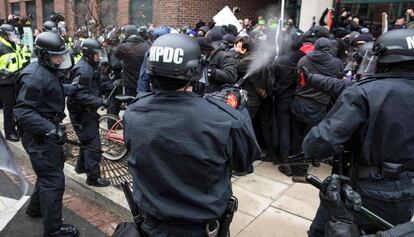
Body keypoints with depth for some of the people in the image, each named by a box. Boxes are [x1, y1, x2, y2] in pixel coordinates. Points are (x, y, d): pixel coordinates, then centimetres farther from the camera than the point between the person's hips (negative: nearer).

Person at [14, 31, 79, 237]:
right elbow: (23, 111, -28)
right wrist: (50, 129, -36)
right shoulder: (35, 76, -22)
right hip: (40, 135, -10)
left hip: (48, 131, 10)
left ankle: (36, 207, 46)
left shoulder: (49, 71, 10)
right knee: (53, 180, -5)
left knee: (49, 172, 25)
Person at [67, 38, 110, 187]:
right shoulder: (82, 69, -22)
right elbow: (80, 95, -29)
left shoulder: (91, 66, 11)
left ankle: (81, 166, 42)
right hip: (81, 112, -10)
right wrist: (100, 102, -32)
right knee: (93, 143, -6)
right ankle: (93, 177, 4)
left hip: (88, 110, 10)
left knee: (88, 139, 23)